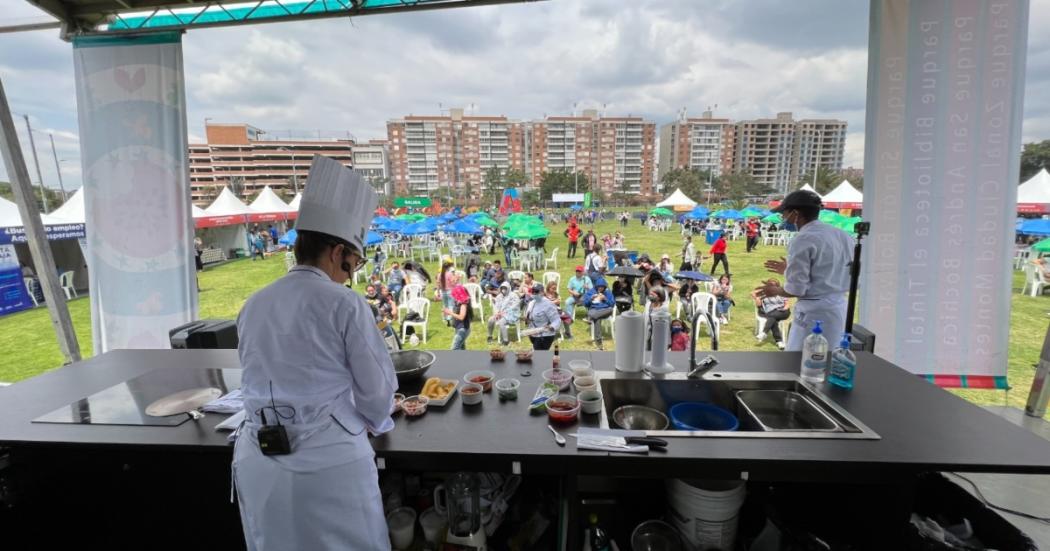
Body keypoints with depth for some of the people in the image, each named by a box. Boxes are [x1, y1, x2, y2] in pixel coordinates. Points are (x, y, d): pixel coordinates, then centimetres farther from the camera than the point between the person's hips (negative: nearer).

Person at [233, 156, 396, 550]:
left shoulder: (253, 306, 4)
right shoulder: (344, 304, -12)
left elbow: (260, 381, 15)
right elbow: (376, 387, -6)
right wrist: (377, 423, 15)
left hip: (258, 460, 5)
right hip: (329, 458, -5)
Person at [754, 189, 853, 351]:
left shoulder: (803, 240, -14)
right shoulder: (843, 236, 9)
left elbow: (796, 290, -16)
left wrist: (775, 290, 4)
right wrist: (790, 270, 23)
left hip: (814, 313, -8)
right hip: (840, 309, 8)